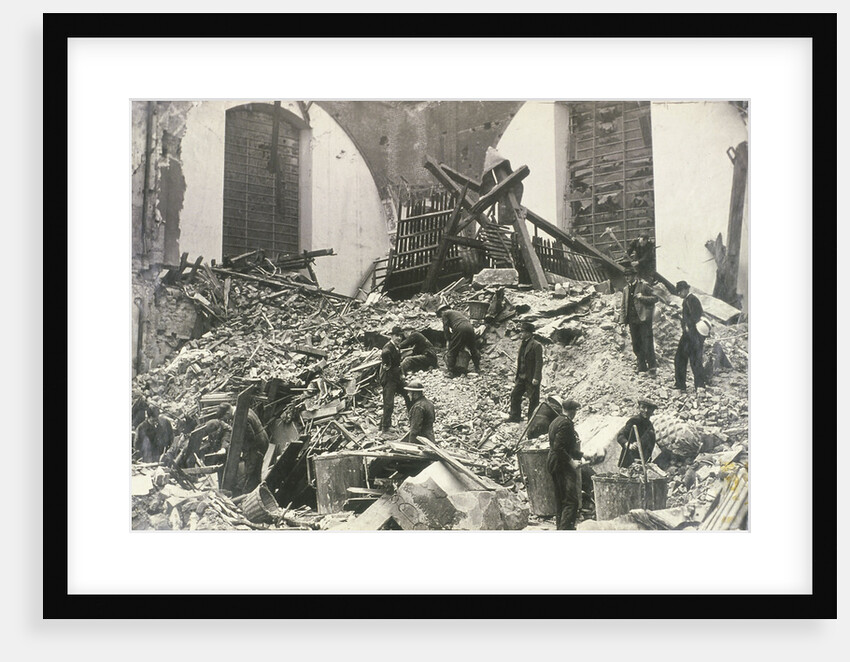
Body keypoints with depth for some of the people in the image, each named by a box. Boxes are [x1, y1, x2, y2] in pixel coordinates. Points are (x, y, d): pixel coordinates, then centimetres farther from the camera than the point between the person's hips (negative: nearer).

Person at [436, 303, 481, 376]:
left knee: (452, 351, 4)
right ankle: (478, 368, 29)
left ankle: (451, 371, 2)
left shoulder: (445, 313, 17)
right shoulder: (458, 312, 37)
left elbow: (446, 328, 6)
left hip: (459, 330, -6)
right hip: (470, 328, 6)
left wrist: (448, 340, 14)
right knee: (473, 350, 23)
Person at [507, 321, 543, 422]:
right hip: (521, 377, 8)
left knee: (533, 400, 2)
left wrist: (536, 378, -22)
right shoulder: (522, 344, 11)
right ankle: (514, 417, 22)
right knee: (515, 395, 10)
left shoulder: (536, 346, -15)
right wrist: (517, 375, 17)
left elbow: (539, 362, -18)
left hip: (531, 378, -8)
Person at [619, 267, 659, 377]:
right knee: (636, 346, 8)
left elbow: (655, 298, -5)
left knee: (647, 344, -5)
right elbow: (624, 306, 18)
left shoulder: (644, 286, -2)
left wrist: (642, 297, -17)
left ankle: (652, 367, 4)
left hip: (644, 319, -6)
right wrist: (623, 321, 10)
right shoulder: (626, 289, 14)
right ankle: (642, 367, 18)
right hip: (632, 321, 6)